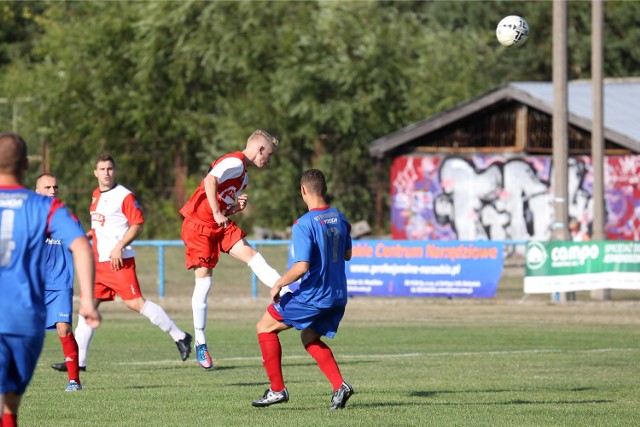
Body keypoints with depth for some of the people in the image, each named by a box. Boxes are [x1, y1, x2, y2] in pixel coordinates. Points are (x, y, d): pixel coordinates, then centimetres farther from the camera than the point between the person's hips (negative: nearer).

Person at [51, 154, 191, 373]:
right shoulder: (96, 195, 16)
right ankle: (78, 360, 6)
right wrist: (89, 235, 11)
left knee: (135, 302, -14)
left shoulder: (124, 195, -8)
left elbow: (137, 225, -11)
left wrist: (119, 247, -19)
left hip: (120, 261, -8)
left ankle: (180, 336, -5)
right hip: (99, 261, 8)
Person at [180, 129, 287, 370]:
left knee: (252, 256, -11)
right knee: (204, 283, -6)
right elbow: (210, 180, -30)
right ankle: (200, 343, 2)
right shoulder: (235, 162, -12)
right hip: (198, 224, -9)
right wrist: (217, 213, -29)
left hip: (220, 224, 9)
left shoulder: (243, 175, 19)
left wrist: (238, 207, 0)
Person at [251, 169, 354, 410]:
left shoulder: (304, 225, -20)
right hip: (337, 296, 7)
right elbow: (347, 254, 18)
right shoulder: (339, 218, 4)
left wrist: (278, 285, -12)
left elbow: (301, 267, -25)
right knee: (309, 337, 27)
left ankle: (277, 389, 8)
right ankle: (339, 385, 7)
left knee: (265, 327, 10)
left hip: (311, 297, -7)